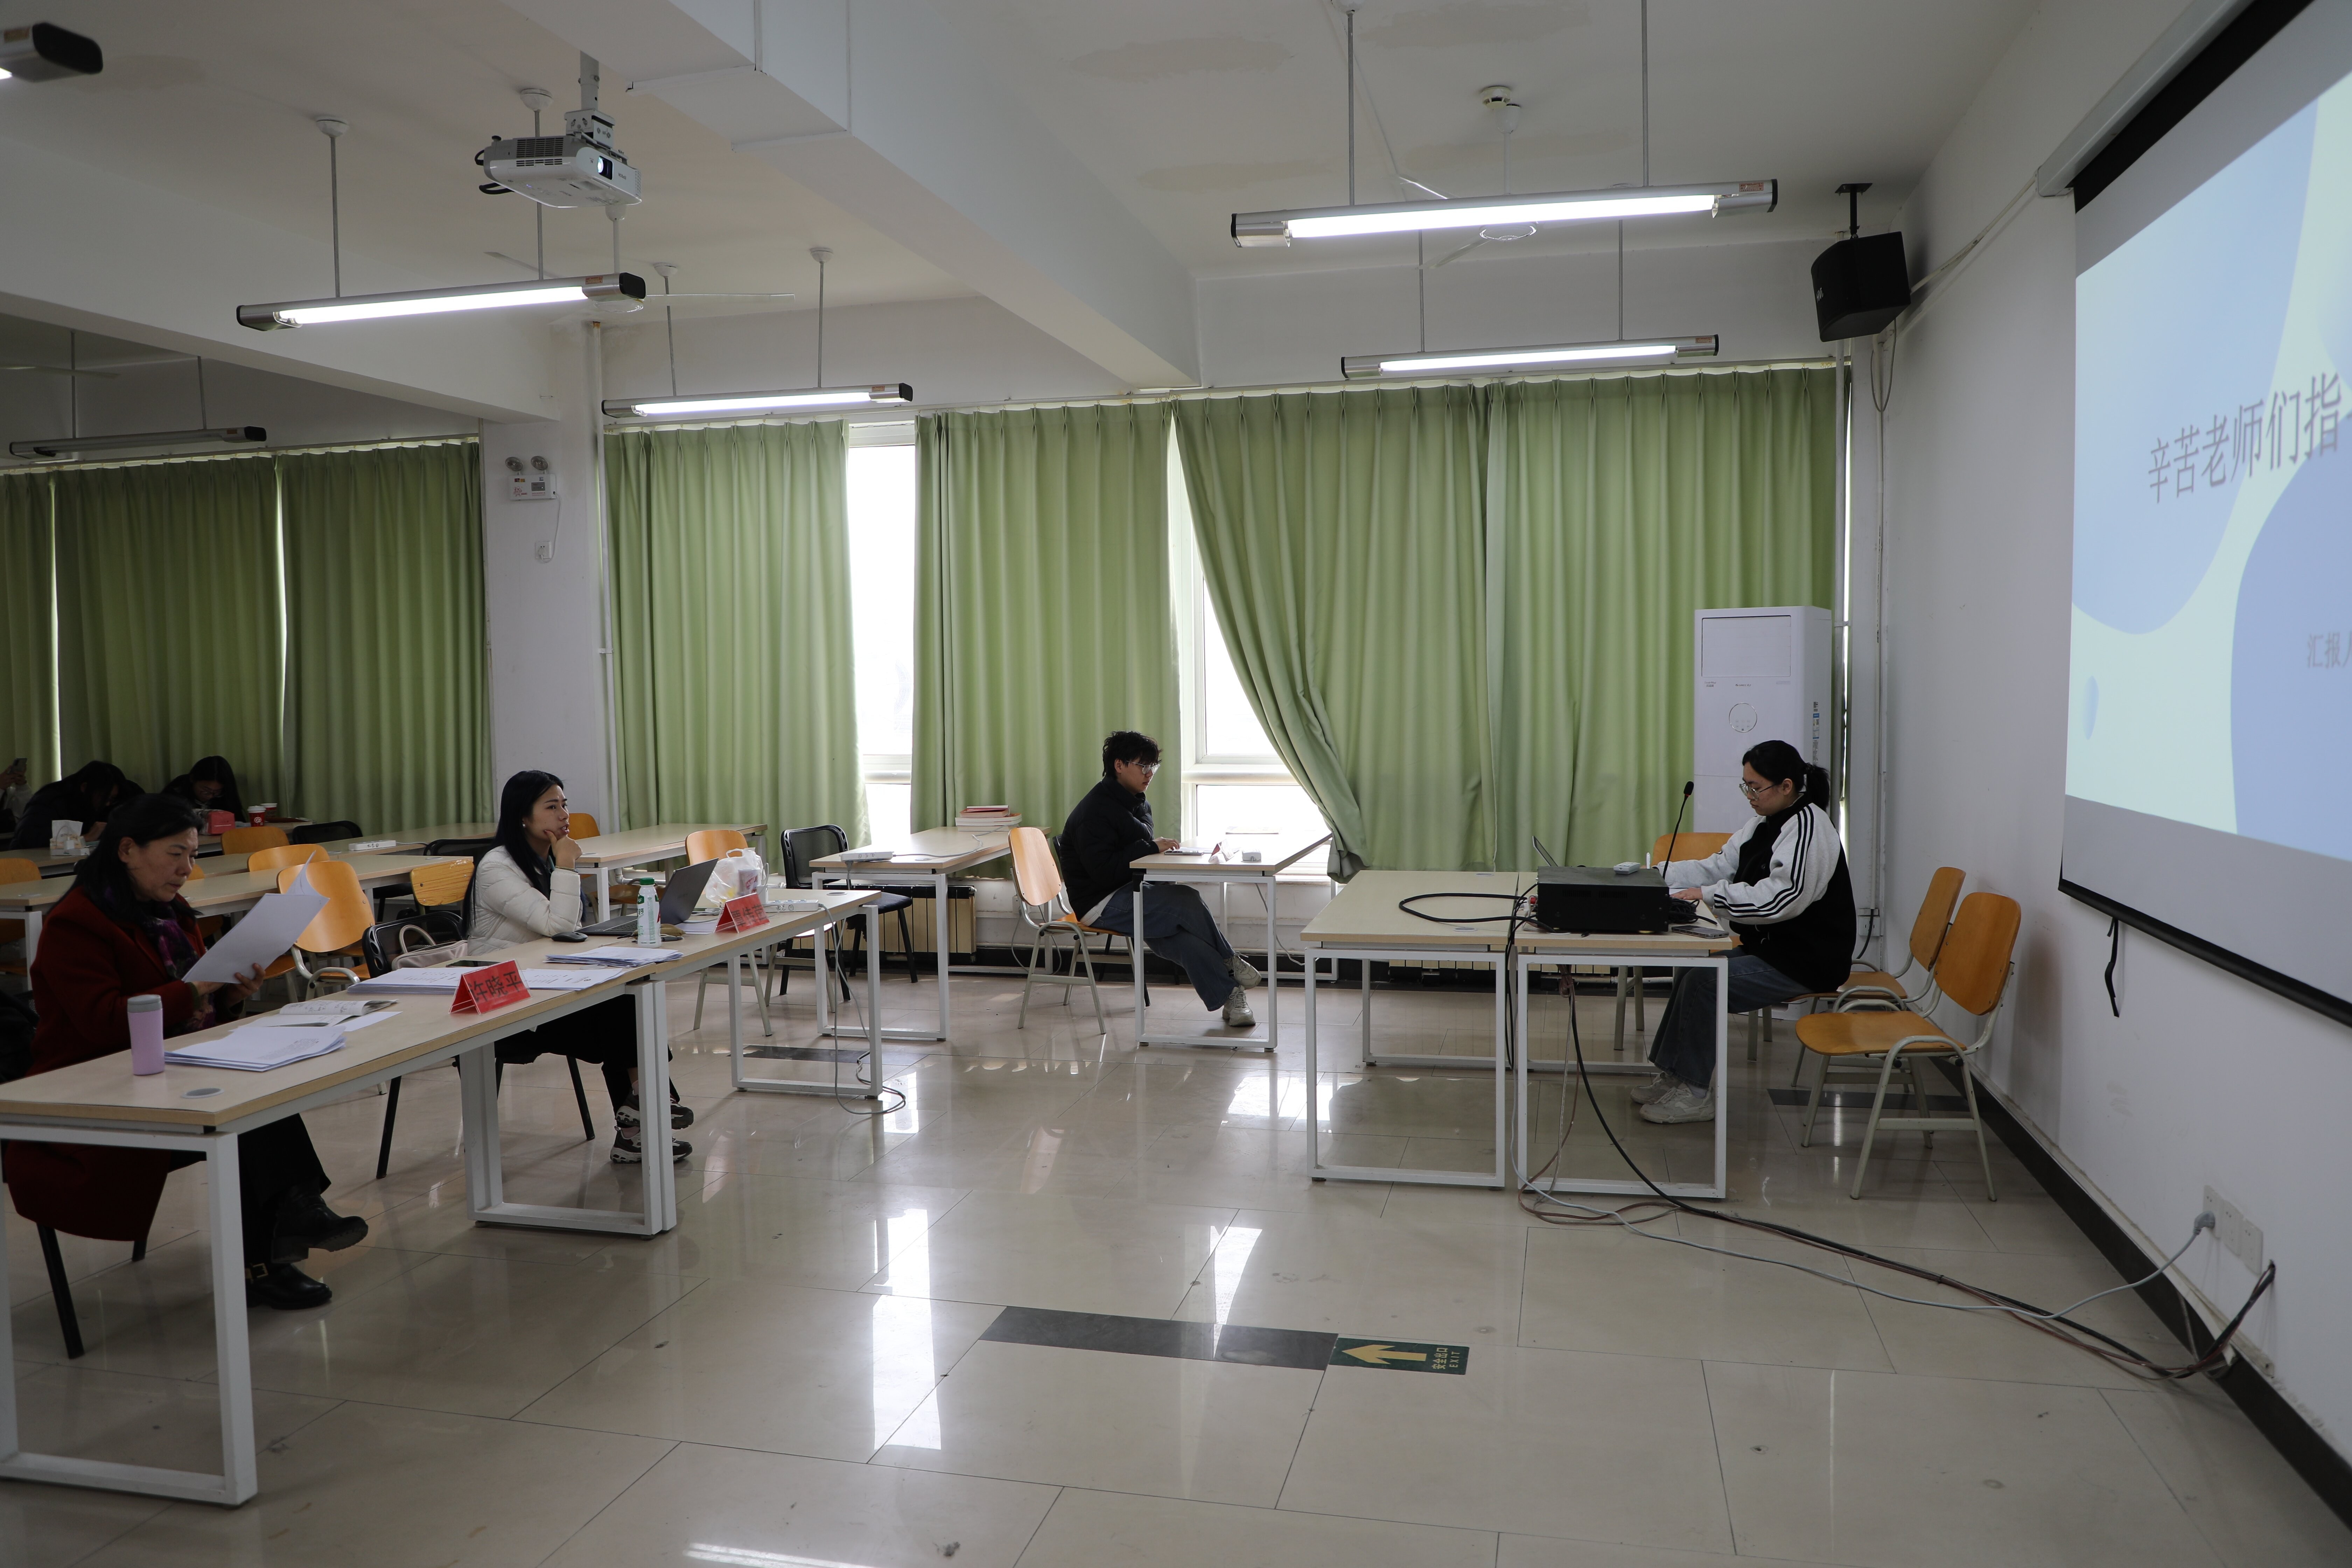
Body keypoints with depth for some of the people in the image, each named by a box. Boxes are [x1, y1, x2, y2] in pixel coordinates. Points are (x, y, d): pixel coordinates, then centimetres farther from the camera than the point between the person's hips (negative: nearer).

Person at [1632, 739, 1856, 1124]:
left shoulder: (1808, 828, -20)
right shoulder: (1767, 823, 11)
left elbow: (1781, 898, -31)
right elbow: (1720, 866, 12)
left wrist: (1710, 894, -28)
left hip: (1806, 962, -10)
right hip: (1769, 947, 10)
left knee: (1705, 980, -20)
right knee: (1692, 966, 4)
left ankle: (1697, 1093, -9)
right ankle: (1673, 1073, 11)